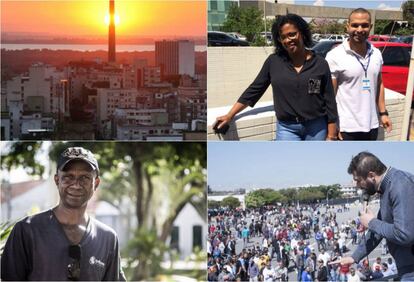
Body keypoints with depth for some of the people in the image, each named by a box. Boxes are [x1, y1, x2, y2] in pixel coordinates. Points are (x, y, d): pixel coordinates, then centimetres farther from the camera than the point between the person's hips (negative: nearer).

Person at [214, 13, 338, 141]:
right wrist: (230, 115, 5)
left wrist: (331, 136, -3)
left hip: (316, 128, 0)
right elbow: (254, 89, 7)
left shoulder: (320, 64, -1)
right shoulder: (273, 62, 1)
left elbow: (330, 102, 1)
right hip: (287, 129, 0)